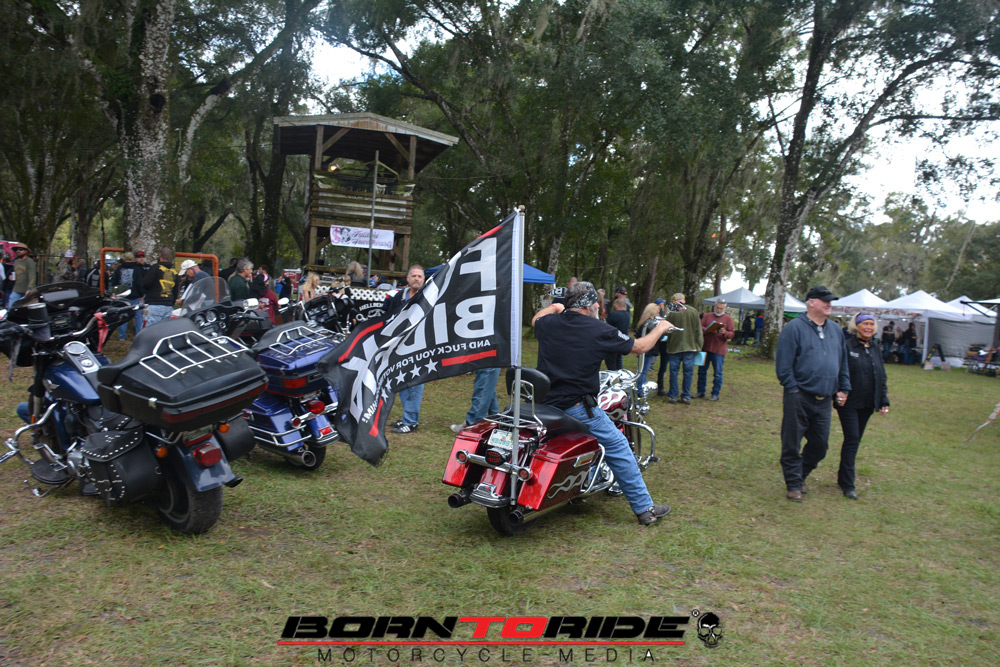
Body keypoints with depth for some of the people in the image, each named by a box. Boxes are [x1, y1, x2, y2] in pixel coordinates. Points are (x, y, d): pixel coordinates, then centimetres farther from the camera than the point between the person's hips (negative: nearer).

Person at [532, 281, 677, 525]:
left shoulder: (548, 323, 4)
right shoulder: (599, 330, -8)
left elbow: (535, 319, 31)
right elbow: (640, 346, 4)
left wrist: (553, 308, 50)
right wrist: (660, 328, 23)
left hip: (543, 403, 6)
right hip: (577, 408, -6)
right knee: (618, 448, 5)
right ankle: (645, 509, 10)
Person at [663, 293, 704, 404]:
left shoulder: (671, 314, -6)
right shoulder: (693, 312, -2)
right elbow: (698, 330, 0)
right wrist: (699, 346, 5)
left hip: (674, 346, -1)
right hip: (690, 346, 1)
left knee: (674, 371, 8)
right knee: (688, 371, 7)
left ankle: (673, 395, 10)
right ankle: (686, 396, 8)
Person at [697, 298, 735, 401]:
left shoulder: (728, 319, 4)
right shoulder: (707, 316, 11)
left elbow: (732, 334, -1)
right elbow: (700, 328, 2)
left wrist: (725, 333, -22)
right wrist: (708, 330, -18)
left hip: (719, 350, -3)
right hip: (705, 347, 3)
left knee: (718, 373, -1)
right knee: (702, 370, 9)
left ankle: (715, 394, 7)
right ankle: (701, 392, 19)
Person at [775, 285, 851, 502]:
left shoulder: (835, 330, 13)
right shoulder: (794, 328, -7)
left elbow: (843, 362, 21)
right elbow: (783, 364, -10)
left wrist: (843, 388, 14)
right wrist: (794, 388, -12)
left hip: (824, 399, 6)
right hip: (799, 398, -6)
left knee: (820, 444, 12)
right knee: (792, 444, 1)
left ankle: (800, 476, 31)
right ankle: (793, 484, 14)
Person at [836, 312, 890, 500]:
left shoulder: (875, 347, 11)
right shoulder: (846, 346, -9)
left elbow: (882, 376, 16)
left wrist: (884, 400, 11)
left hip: (867, 404, 6)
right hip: (849, 403, -6)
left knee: (855, 440, 12)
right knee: (852, 440, -9)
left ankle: (843, 477, 23)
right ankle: (847, 484, -4)